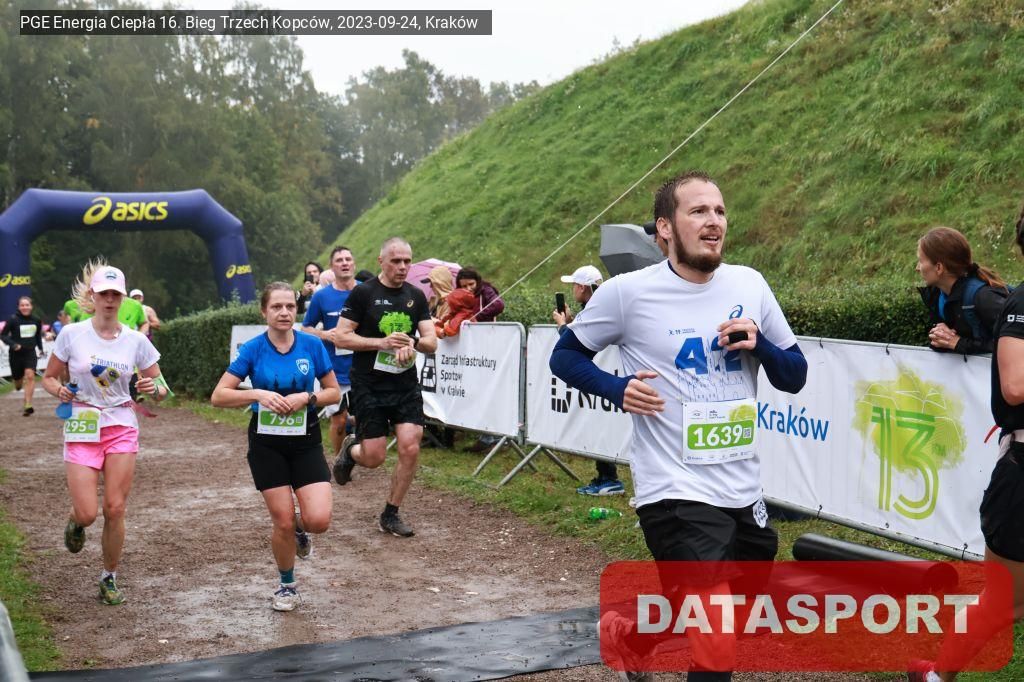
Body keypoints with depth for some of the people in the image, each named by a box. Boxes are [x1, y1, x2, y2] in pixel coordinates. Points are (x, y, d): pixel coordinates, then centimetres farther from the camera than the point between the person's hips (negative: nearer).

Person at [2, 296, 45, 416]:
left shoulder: (36, 320, 1)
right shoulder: (13, 320, -10)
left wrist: (40, 348, 14)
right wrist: (13, 344, -22)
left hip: (30, 352, 1)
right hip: (16, 353, -1)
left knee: (30, 375, -20)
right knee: (18, 384, 12)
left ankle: (28, 406, -18)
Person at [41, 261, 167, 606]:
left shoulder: (136, 340, -1)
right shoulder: (71, 334, -3)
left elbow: (161, 389, 5)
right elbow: (48, 377, 7)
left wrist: (154, 388, -18)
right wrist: (60, 390, -15)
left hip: (122, 429, 1)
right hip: (82, 430, -1)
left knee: (115, 510, -1)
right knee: (87, 513, -8)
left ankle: (109, 578, 19)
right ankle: (76, 522, 32)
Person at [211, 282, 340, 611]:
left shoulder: (312, 345, -4)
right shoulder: (252, 349, -7)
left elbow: (334, 392, 2)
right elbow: (218, 396, -8)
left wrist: (306, 398, -16)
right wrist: (258, 394, -23)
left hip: (305, 441, 1)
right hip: (267, 444, -1)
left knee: (319, 519, -12)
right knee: (283, 522, 0)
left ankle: (299, 526, 27)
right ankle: (287, 586, 26)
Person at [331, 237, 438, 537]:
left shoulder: (416, 296, 8)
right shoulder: (363, 293, -6)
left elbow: (431, 342, 5)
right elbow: (341, 337, -9)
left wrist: (412, 342, -18)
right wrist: (382, 343, -19)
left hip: (406, 385, 4)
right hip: (369, 386, -4)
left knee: (410, 449, -6)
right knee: (374, 458, -4)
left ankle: (391, 515, 12)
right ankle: (351, 449, 33)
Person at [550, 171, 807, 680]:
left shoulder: (749, 284, 3)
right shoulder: (628, 292, -10)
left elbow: (795, 377, 9)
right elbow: (564, 357, 2)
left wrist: (758, 343, -11)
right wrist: (617, 389, -15)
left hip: (744, 489, 6)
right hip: (676, 491, -6)